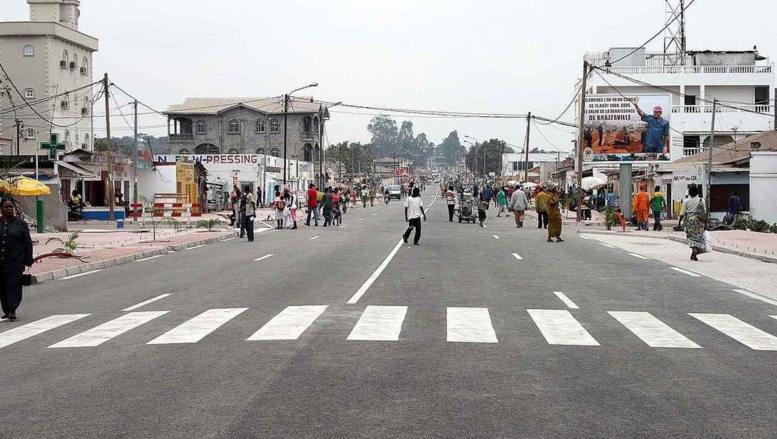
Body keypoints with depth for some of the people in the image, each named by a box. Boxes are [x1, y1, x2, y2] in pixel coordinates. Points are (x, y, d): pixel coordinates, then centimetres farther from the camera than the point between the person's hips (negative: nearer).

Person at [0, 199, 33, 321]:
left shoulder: (20, 224, 4)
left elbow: (28, 243, 3)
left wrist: (28, 260, -3)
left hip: (15, 262, -3)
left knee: (13, 284, -10)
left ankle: (12, 310, -13)